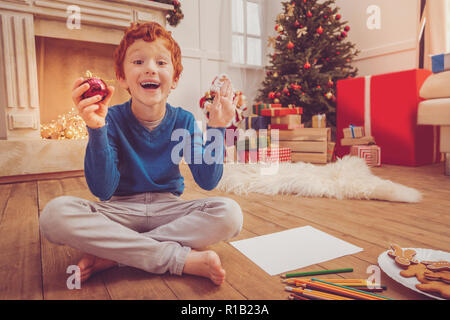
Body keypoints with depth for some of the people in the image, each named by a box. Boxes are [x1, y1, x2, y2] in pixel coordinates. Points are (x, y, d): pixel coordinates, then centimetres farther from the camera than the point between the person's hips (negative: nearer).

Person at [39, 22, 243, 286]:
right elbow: (103, 191, -18)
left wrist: (216, 128, -23)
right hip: (120, 210, 0)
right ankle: (184, 259, -27)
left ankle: (111, 255, -20)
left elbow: (207, 181, -12)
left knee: (229, 213, -26)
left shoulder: (183, 120, -4)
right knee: (55, 214, -29)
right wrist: (97, 130, -30)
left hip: (168, 209, 1)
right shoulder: (113, 119, -8)